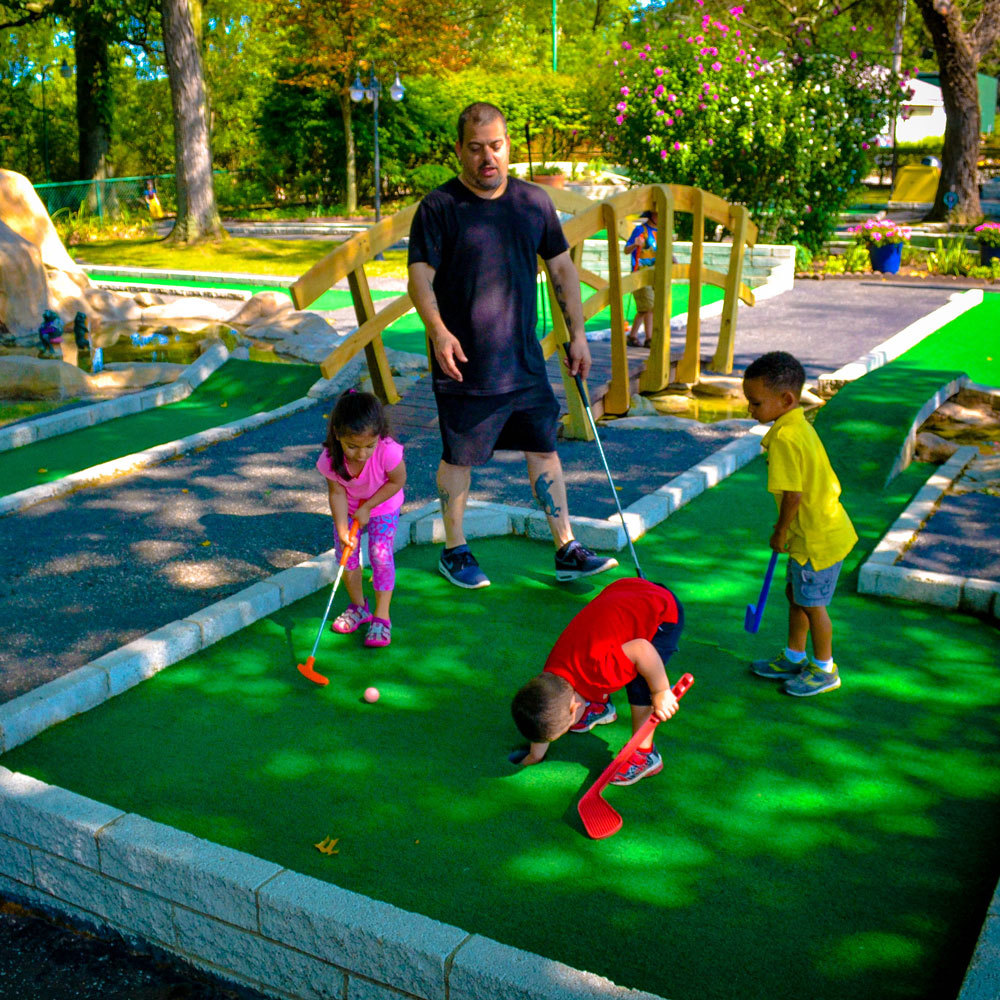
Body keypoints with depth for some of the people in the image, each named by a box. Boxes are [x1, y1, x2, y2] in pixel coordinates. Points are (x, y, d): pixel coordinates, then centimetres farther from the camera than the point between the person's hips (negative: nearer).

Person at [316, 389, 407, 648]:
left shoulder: (388, 452, -40)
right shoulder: (330, 459, -33)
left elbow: (397, 481, -22)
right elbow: (337, 493, -18)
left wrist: (367, 507, -20)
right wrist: (342, 530, -24)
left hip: (383, 505, -2)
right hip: (349, 508, 3)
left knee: (381, 555, -10)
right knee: (346, 554, 5)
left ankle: (381, 615, 4)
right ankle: (358, 606, 28)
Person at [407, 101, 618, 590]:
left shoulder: (534, 202, 7)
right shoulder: (439, 207, -7)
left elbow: (562, 269, 14)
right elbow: (420, 276, -12)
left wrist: (577, 334, 11)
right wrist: (438, 331, -28)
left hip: (526, 360, 5)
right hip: (465, 363, -4)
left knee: (544, 448, 10)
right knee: (459, 457, 6)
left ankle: (567, 550, 21)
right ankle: (454, 551, 24)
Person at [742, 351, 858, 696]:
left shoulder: (784, 438, -26)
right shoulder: (800, 426, 5)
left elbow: (793, 494, -27)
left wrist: (780, 532, -11)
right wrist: (785, 530, 19)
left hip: (816, 538, -10)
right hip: (824, 525, 10)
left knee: (811, 604, 7)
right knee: (795, 595, 22)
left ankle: (824, 670, 24)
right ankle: (794, 658, 39)